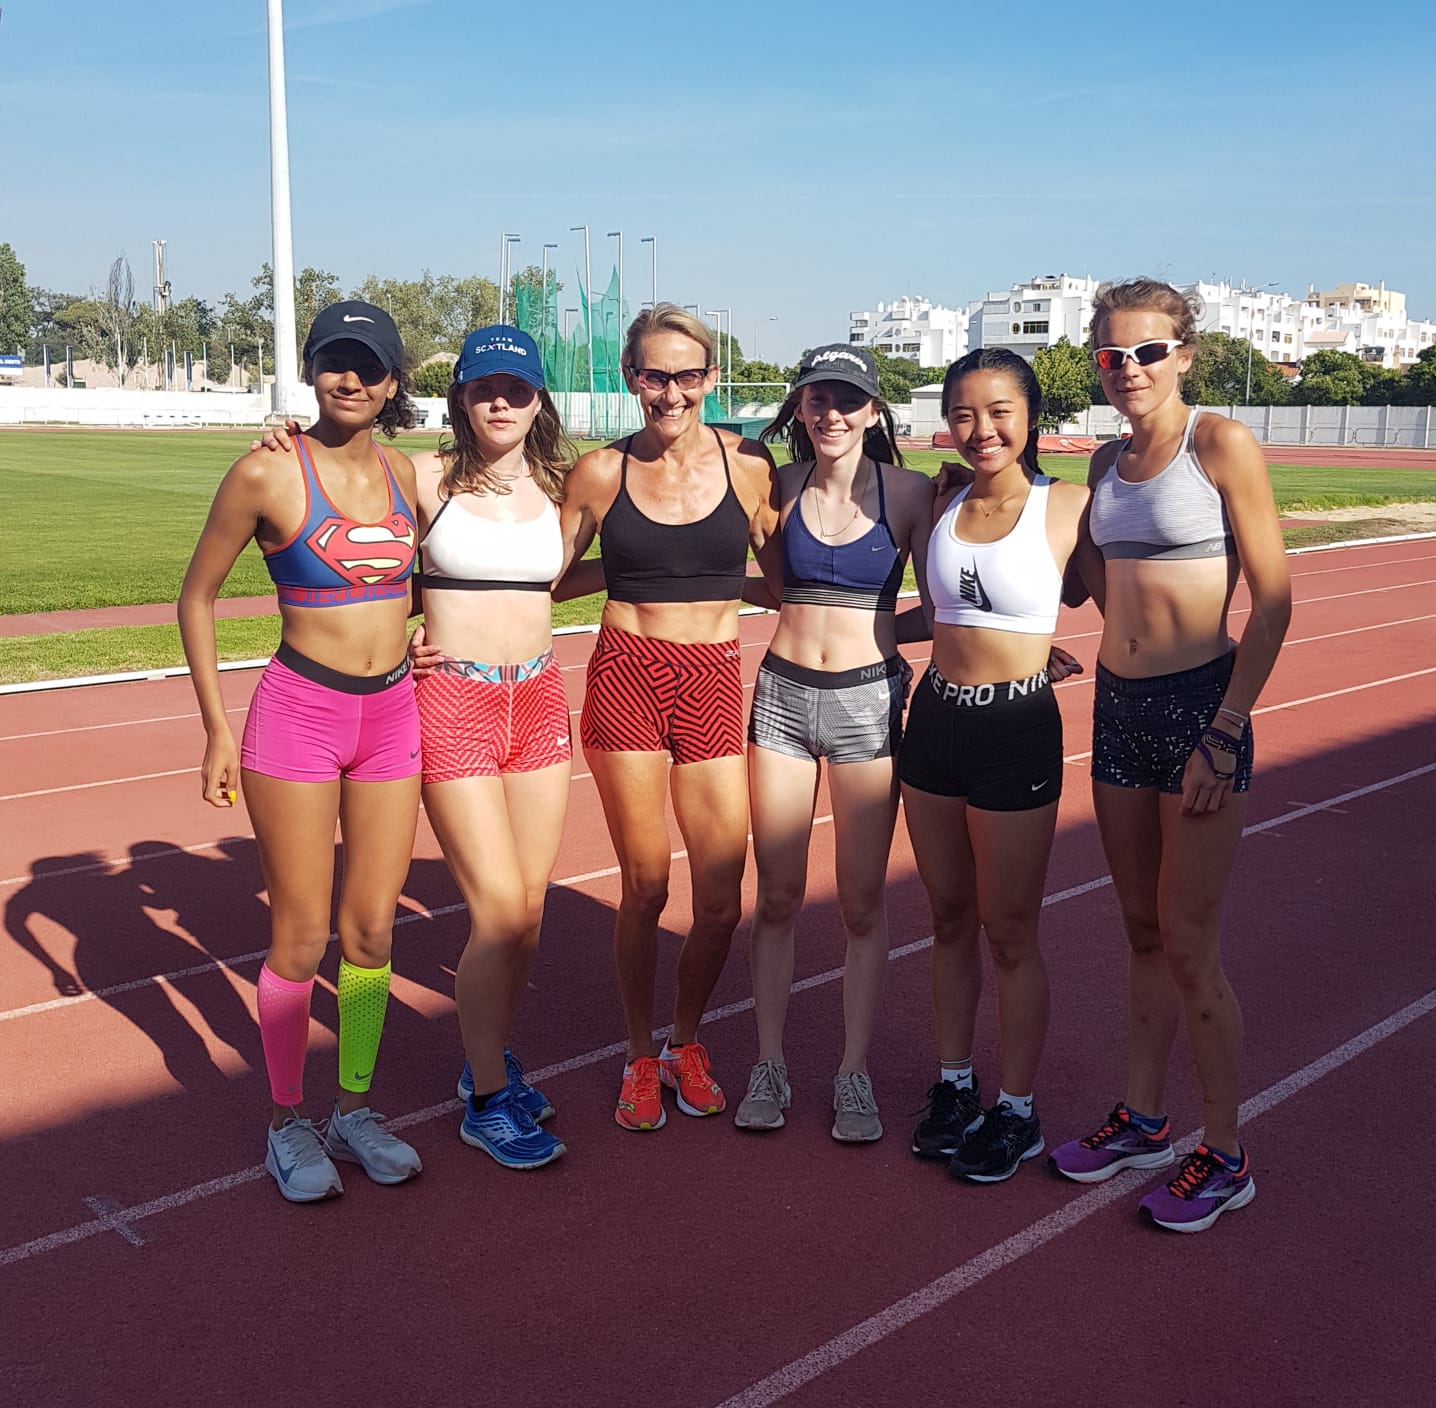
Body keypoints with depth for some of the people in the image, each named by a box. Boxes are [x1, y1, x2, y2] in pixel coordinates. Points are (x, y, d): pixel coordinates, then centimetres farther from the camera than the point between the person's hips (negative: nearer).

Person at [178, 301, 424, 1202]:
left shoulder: (405, 474, 5)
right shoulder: (268, 473, -9)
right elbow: (198, 598, -2)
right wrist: (217, 729, -4)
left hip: (393, 714, 5)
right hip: (298, 714, -4)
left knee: (372, 930, 10)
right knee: (302, 937, 3)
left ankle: (355, 1109, 27)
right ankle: (289, 1120, 22)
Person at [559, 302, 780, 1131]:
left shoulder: (748, 465, 1)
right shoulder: (602, 473, 1)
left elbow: (785, 579, 10)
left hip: (714, 682, 1)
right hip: (626, 679, -1)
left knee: (722, 900, 2)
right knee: (645, 886, 3)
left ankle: (687, 1041, 29)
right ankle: (641, 1055, 26)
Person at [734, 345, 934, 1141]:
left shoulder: (908, 492, -3)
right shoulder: (781, 486, 3)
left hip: (868, 700, -2)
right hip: (781, 694, 2)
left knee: (862, 903, 5)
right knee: (778, 896, 7)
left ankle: (853, 1073, 19)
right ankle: (769, 1065, 21)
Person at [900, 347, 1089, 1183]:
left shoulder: (1069, 507, -9)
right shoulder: (944, 505, 6)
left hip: (1017, 730, -5)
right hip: (936, 718, 5)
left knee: (1010, 930, 5)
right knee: (950, 918, 14)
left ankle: (1017, 1113, 21)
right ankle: (955, 1086, 30)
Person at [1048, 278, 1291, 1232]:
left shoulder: (1221, 445, -10)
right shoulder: (1107, 461, 10)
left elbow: (1273, 600, -12)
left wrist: (1224, 733, -16)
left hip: (1200, 704, -6)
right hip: (1118, 703, 6)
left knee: (1189, 945, 0)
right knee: (1143, 931, 15)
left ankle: (1224, 1158, 16)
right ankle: (1144, 1119, 30)